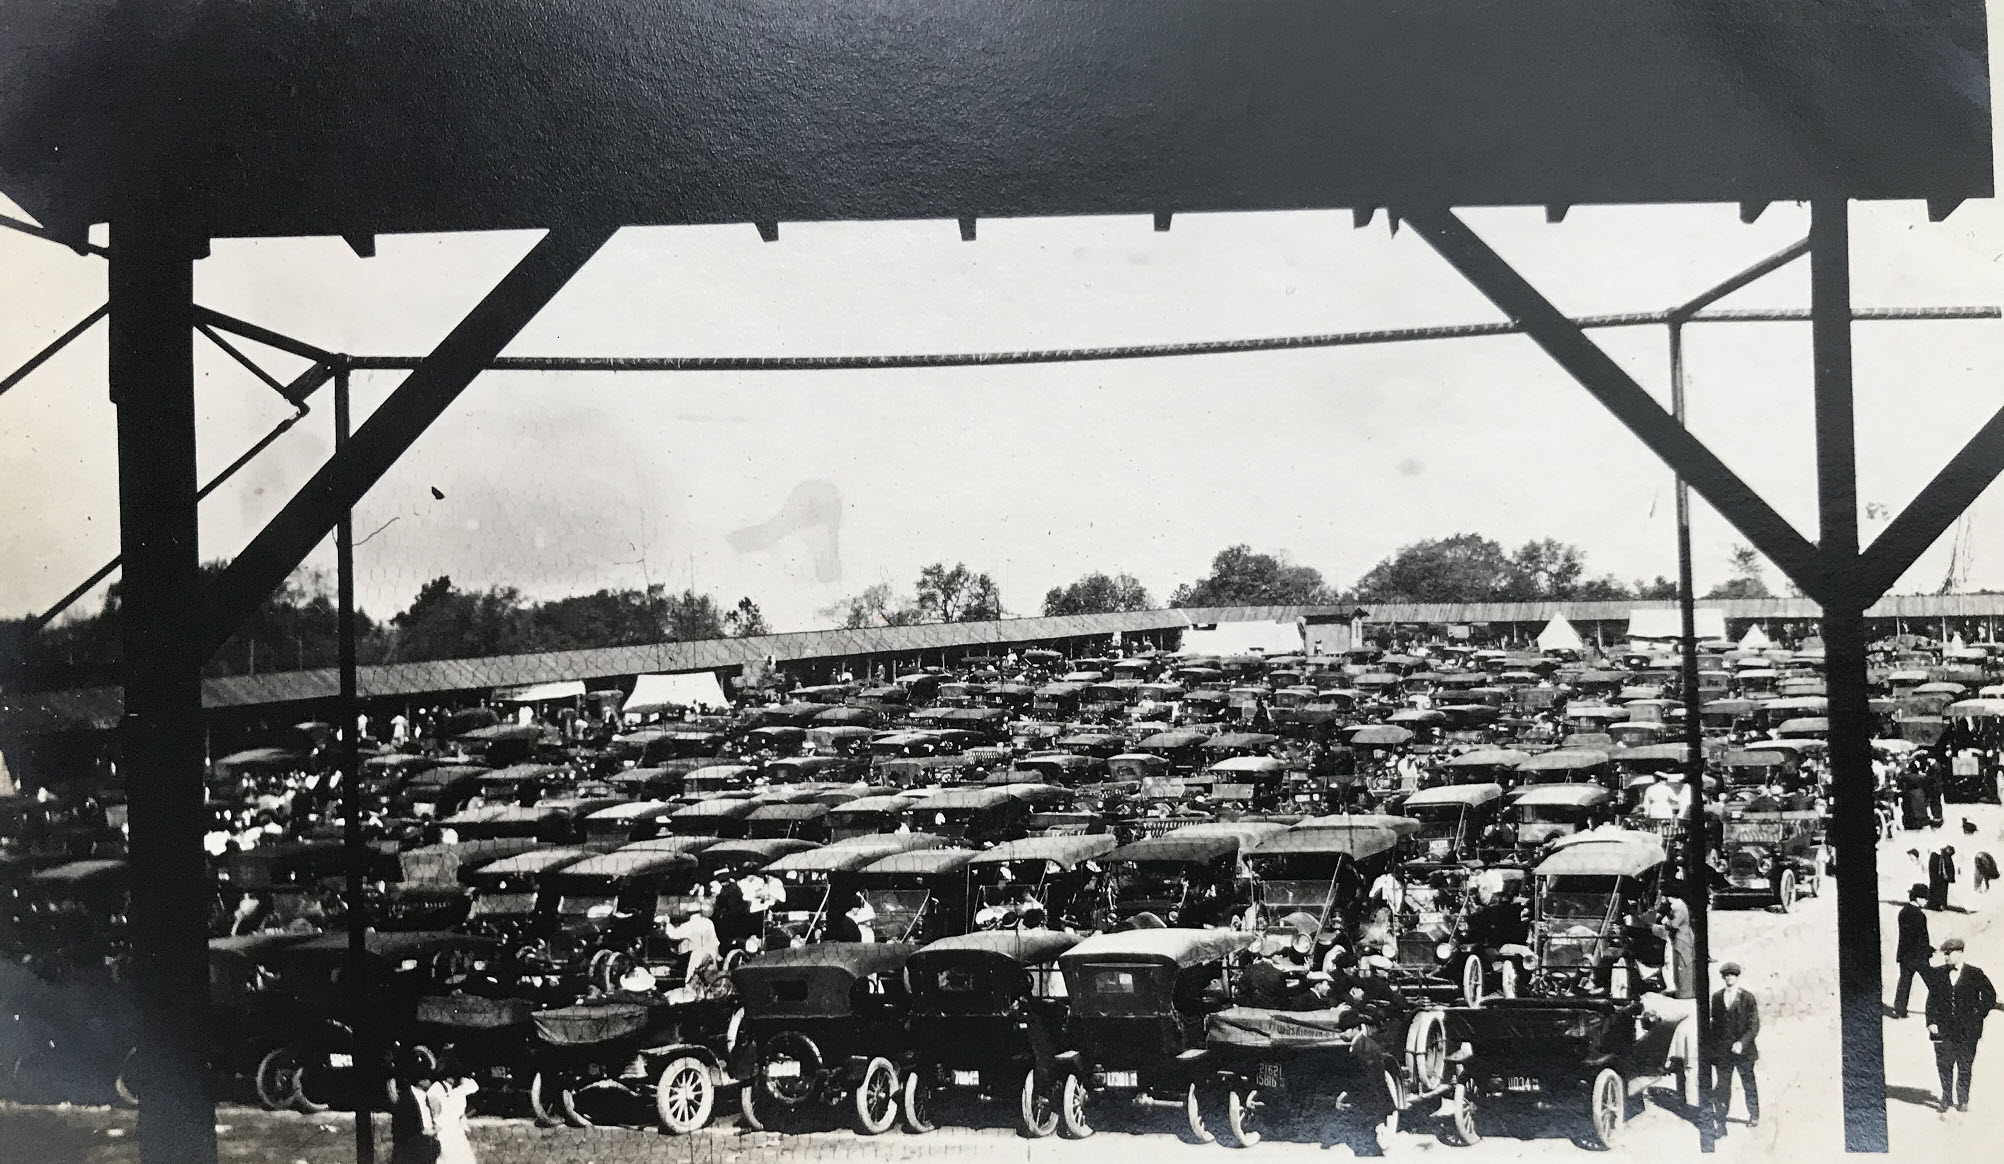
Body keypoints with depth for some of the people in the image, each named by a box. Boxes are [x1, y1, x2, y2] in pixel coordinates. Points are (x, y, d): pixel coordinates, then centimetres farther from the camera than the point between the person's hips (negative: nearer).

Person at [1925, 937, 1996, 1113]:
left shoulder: (1975, 975, -2)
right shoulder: (1938, 974, 4)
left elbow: (1990, 996, 6)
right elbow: (1931, 999, 6)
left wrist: (1978, 1015, 0)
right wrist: (1931, 1022, -2)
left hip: (1966, 1030, -2)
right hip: (1943, 1029, 2)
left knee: (1964, 1066, 5)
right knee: (1944, 1065, 4)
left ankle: (1963, 1100, 17)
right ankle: (1945, 1098, 16)